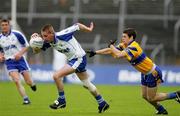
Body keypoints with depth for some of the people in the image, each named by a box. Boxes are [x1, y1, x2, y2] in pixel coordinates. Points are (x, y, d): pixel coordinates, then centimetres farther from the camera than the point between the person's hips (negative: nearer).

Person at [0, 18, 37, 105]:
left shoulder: (17, 34, -9)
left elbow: (26, 46, -1)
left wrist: (20, 54, -16)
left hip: (20, 59, -1)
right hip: (9, 62, 1)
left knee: (28, 82, 0)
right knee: (17, 81, -19)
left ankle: (32, 84, 38)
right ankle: (25, 99, -10)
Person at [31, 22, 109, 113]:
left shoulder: (62, 35, -26)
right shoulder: (48, 42, -4)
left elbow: (77, 25, -17)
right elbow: (36, 50, 2)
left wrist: (89, 29, -3)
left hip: (79, 58, -9)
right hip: (72, 60, 9)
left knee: (56, 76, -18)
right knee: (87, 84, 20)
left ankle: (61, 100, -3)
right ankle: (102, 103, 33)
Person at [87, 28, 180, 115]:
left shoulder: (133, 47, -28)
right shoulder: (124, 45, 0)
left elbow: (119, 55, -40)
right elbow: (111, 50, 4)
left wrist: (111, 46, -24)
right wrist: (95, 52, 0)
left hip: (153, 73, -9)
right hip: (146, 73, 9)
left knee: (151, 98, -2)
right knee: (145, 96, 14)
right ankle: (161, 110, 28)